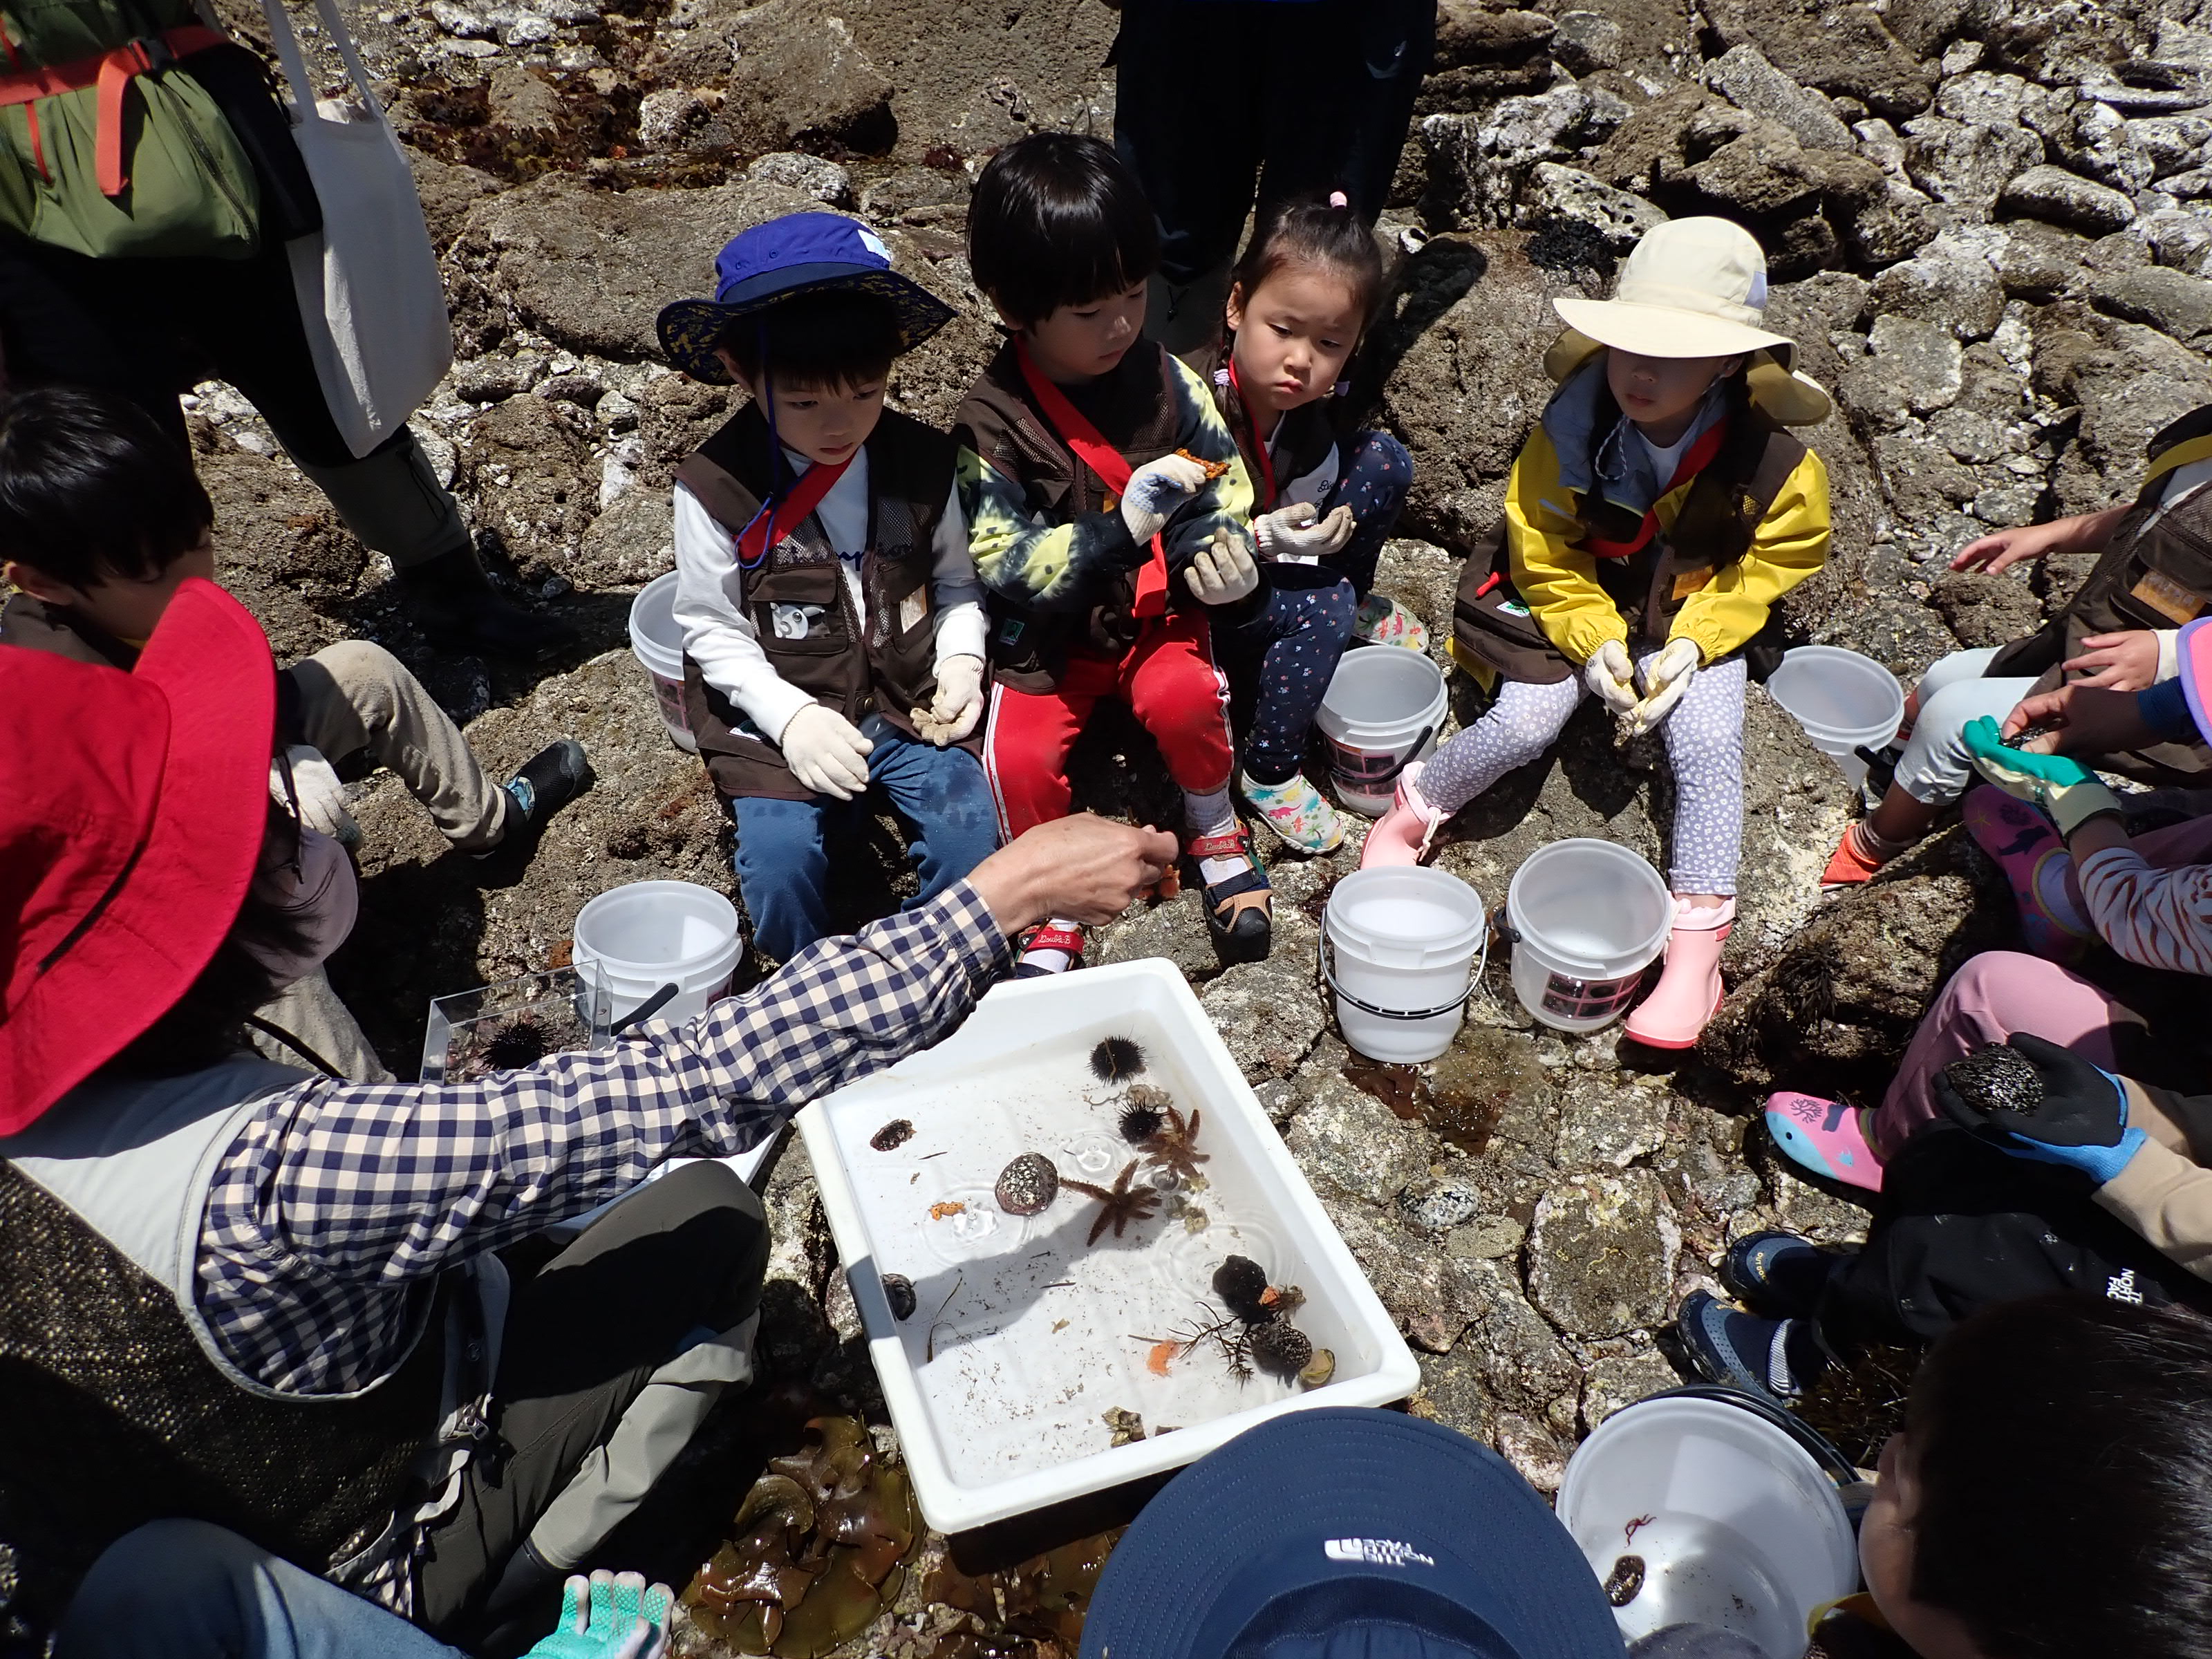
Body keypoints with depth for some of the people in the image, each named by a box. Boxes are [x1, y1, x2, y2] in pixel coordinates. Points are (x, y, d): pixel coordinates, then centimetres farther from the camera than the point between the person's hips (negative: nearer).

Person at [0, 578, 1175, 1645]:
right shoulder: (268, 1173, -43)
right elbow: (703, 1085, -42)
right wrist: (1008, 893, -37)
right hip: (365, 1589, -6)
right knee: (709, 1219, 1)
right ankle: (525, 1585, 16)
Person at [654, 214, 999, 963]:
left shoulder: (921, 461, -2)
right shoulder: (716, 487, -11)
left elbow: (956, 580, 10)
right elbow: (712, 629, -5)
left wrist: (961, 661, -7)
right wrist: (791, 717, -17)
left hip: (907, 699, 2)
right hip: (781, 710, -2)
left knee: (968, 821, -17)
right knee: (779, 854, -21)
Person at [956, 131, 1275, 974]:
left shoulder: (1161, 377, -4)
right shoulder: (991, 423, -16)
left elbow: (1224, 472, 7)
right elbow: (1008, 564, -21)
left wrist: (1219, 544, -15)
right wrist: (1125, 521, -32)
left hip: (1157, 607, 2)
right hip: (1050, 638, -1)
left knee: (1183, 697, -29)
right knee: (1019, 756, -22)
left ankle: (1217, 832, 3)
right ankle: (1053, 908, 6)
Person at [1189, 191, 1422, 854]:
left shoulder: (1318, 395, -13)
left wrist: (1333, 519, -14)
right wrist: (1260, 539, -36)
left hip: (1288, 557, 7)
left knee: (1384, 459, -5)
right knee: (1324, 608, -31)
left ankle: (1356, 605, 17)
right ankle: (1267, 774, -10)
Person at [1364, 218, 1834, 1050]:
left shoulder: (1767, 458, -19)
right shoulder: (1573, 425, -21)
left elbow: (1778, 556, -5)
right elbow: (1542, 551, -12)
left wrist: (1694, 641, -18)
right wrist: (1595, 641, -21)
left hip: (1696, 617, 0)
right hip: (1578, 606, 0)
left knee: (1707, 745, -19)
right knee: (1523, 725, -20)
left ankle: (1697, 947, -8)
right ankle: (1409, 817, 9)